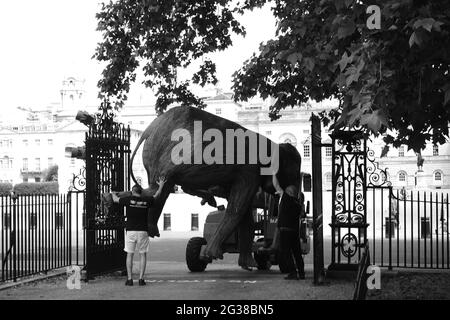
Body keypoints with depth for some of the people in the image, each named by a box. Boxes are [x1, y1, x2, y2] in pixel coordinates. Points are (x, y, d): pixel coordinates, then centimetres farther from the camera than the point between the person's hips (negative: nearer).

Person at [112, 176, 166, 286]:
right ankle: (141, 279, 3)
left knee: (130, 255, 7)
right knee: (143, 255, 8)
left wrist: (113, 194, 40)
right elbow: (157, 195, 24)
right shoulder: (146, 201, 4)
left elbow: (116, 199, 16)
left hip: (130, 231, -1)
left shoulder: (129, 199, -1)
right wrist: (161, 185, 42)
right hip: (143, 231, 1)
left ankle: (129, 279, 5)